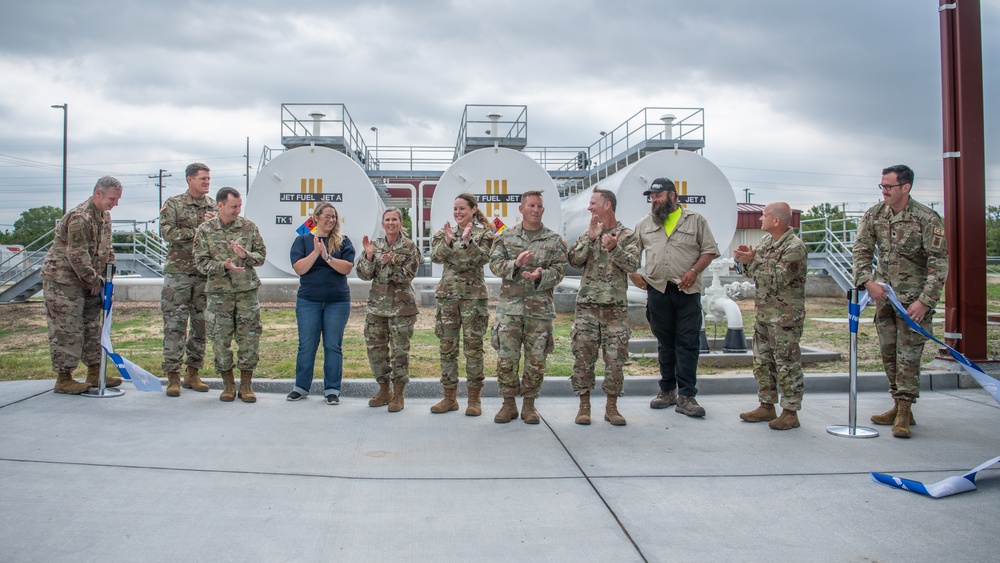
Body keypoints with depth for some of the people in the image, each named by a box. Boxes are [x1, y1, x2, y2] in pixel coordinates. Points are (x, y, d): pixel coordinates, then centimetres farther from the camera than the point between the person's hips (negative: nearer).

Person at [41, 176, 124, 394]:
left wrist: (108, 273, 7)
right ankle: (63, 378, 5)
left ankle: (95, 373, 20)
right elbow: (77, 256, -23)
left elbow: (106, 248, 17)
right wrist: (94, 280, -15)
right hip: (62, 280, -10)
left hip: (87, 281, 10)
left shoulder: (105, 216, 8)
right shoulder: (79, 218, -23)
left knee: (92, 326, 12)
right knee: (67, 331, -5)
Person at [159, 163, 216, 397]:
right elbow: (167, 231, -12)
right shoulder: (173, 204, 2)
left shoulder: (215, 206, 12)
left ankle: (192, 373, 18)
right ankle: (173, 376, 4)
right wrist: (198, 230, -14)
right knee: (174, 325, -3)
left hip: (206, 274, 4)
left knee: (200, 324, 7)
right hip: (178, 272, -3)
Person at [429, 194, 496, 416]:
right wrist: (448, 241, -19)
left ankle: (474, 399, 9)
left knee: (473, 346, -1)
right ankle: (449, 397, 16)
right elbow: (435, 257, -4)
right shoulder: (443, 233, 11)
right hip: (447, 295, 3)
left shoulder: (484, 234, 3)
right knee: (447, 346, 6)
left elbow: (482, 258, -12)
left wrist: (467, 241, -24)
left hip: (474, 295, -3)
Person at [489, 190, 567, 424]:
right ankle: (509, 404, 16)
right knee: (506, 358, 2)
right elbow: (494, 264, 1)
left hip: (540, 308, 0)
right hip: (510, 306, 0)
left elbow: (559, 271, 1)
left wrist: (541, 275, -20)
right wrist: (515, 264, -18)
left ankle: (529, 404, 19)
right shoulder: (507, 236, 8)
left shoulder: (554, 240, 6)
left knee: (536, 359, 5)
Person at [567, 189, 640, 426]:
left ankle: (611, 407, 15)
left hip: (616, 307, -2)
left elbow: (633, 265, -11)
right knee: (583, 357, 2)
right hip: (587, 305, 2)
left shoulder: (628, 235, 3)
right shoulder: (588, 234, 11)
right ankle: (584, 405, 14)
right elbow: (574, 260, -2)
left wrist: (614, 248, -26)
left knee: (615, 358, 3)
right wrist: (590, 237, -12)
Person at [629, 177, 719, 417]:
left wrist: (694, 271, -11)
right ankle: (667, 390, 21)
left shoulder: (695, 220, 5)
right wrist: (633, 274, 3)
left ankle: (686, 396, -1)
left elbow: (710, 251, 3)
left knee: (688, 343, -4)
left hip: (687, 290, -2)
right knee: (664, 343, 10)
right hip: (657, 289, 3)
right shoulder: (645, 224, 13)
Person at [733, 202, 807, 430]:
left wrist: (752, 261, -17)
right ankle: (767, 407, 25)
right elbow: (755, 272, 17)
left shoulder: (795, 247, -16)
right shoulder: (766, 240, 11)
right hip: (763, 314, 9)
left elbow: (776, 280, -21)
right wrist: (746, 259, -2)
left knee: (787, 365, -1)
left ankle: (790, 413, 9)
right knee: (762, 362, 14)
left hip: (785, 318, -9)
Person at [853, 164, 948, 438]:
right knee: (888, 351, 10)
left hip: (913, 296, -5)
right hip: (883, 292, 5)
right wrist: (867, 281, -11)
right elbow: (861, 249, 5)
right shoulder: (874, 214, 1)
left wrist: (925, 301, -19)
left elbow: (939, 262, -13)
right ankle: (899, 406, 22)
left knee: (909, 353, -5)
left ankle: (904, 411, 2)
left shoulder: (927, 218, -13)